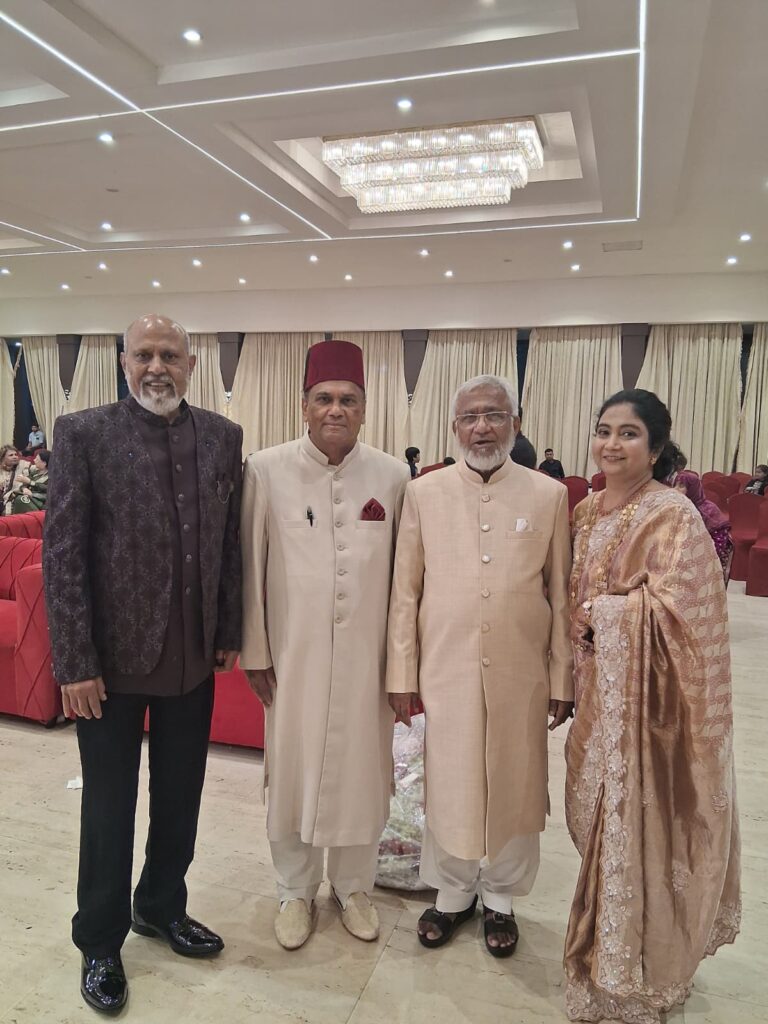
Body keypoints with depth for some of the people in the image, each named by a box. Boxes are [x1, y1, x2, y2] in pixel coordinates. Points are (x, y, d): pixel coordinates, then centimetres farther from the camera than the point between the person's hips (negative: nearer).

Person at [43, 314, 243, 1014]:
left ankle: (162, 907, 45)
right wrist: (75, 663, -13)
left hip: (194, 659, 4)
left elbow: (230, 541, 5)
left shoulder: (223, 437, 1)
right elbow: (62, 555, -11)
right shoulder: (83, 433, -9)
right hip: (114, 656, -3)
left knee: (179, 799, 20)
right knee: (109, 809, 14)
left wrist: (230, 633, 5)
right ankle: (100, 941, 37)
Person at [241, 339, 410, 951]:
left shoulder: (393, 476, -3)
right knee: (292, 771, 13)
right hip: (294, 654, -1)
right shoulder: (267, 470, -7)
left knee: (362, 771, 14)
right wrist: (255, 653, -1)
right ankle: (296, 891, 38)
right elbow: (251, 567, -2)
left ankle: (355, 886, 39)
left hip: (367, 656, 1)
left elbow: (403, 572, 3)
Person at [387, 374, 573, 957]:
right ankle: (453, 893, 39)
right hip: (446, 671, 0)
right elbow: (405, 591, 1)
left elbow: (560, 595, 2)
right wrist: (402, 674, -1)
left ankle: (500, 898, 39)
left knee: (513, 789, 14)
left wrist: (562, 679, 2)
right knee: (449, 789, 13)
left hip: (521, 674, 0)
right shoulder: (424, 494, -1)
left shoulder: (549, 496, -1)